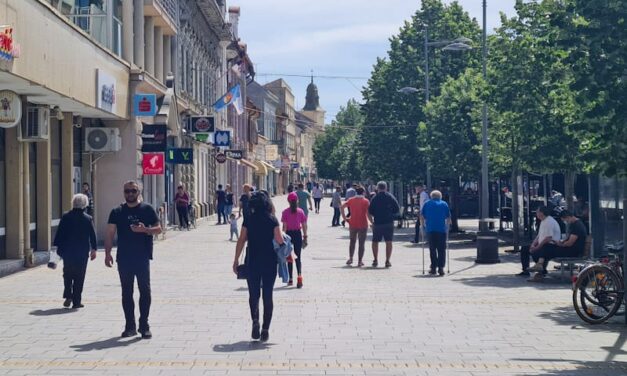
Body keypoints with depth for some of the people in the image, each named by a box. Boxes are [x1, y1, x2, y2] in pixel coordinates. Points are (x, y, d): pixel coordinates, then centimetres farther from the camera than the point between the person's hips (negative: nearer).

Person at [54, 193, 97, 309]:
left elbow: (59, 233, -1)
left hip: (67, 251, 1)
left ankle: (68, 296, 0)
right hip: (82, 252, -1)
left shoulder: (66, 217, -3)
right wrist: (93, 249, 9)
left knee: (67, 275, 15)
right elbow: (92, 235, -1)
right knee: (79, 277, 4)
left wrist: (59, 247, 8)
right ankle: (76, 301, 4)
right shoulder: (88, 218, -5)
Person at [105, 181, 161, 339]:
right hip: (124, 258, 2)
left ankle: (144, 325, 4)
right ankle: (130, 326, 14)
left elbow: (158, 229, 4)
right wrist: (107, 253, -7)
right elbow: (110, 233, 3)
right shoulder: (117, 212, 8)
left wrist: (145, 229, -15)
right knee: (126, 293, 6)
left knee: (145, 290, -3)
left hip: (142, 258, -2)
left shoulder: (147, 210, 4)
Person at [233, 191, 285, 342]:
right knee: (267, 295, 8)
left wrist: (236, 260, 3)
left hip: (252, 262, 0)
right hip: (270, 262, 0)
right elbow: (279, 240, -11)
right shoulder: (272, 219, -4)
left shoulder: (248, 219, -3)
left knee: (253, 294, 13)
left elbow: (241, 240, -4)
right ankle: (265, 329, 6)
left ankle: (255, 320, -10)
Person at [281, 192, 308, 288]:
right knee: (298, 257, 4)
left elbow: (284, 226, -9)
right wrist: (305, 237, 8)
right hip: (298, 234, 1)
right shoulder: (300, 211, -1)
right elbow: (304, 226, 0)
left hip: (289, 234, -1)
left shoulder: (285, 212, -7)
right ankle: (299, 276, -19)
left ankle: (290, 279, 17)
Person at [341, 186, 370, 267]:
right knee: (361, 243, 3)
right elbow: (368, 213, -11)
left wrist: (344, 217, 0)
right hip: (363, 225, -3)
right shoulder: (366, 201, -4)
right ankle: (360, 261, 0)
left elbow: (342, 207, -3)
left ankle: (350, 258, 16)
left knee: (352, 241, 19)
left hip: (352, 224, 3)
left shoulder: (351, 200, 4)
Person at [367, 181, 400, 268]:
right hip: (389, 223, 0)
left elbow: (369, 213, -4)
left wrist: (372, 221, 12)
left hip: (377, 223, 0)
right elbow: (397, 211, 1)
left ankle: (375, 260, 9)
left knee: (375, 242, 12)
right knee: (388, 242, 6)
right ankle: (387, 261, 2)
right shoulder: (391, 197, 1)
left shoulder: (374, 198, -1)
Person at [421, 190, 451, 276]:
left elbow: (422, 216, 7)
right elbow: (448, 218, 9)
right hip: (442, 229, 0)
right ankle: (441, 268, -6)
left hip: (430, 229, 0)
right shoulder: (444, 204, 11)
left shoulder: (427, 204, 11)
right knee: (441, 249, 3)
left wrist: (424, 225, 19)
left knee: (432, 249, 7)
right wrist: (447, 227, 22)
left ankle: (433, 268, 4)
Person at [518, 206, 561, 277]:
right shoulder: (543, 221, 14)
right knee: (524, 249, 10)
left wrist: (537, 248, -22)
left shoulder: (549, 222, -19)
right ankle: (525, 270, 10)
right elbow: (539, 236, 18)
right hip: (543, 245, 11)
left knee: (535, 252, -29)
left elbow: (548, 238, -26)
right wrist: (533, 245, 1)